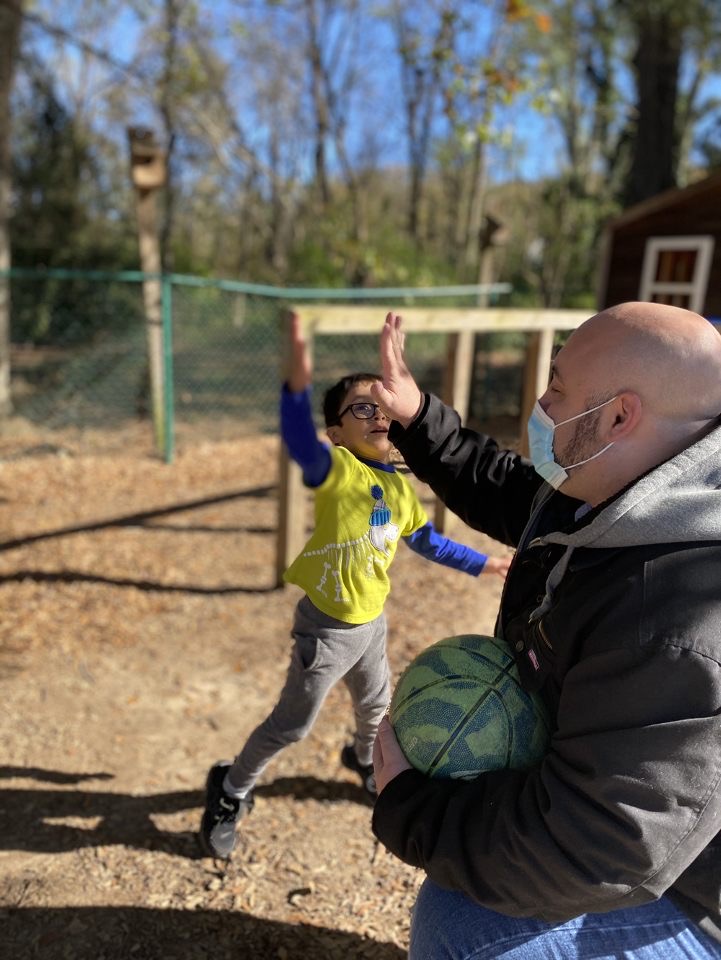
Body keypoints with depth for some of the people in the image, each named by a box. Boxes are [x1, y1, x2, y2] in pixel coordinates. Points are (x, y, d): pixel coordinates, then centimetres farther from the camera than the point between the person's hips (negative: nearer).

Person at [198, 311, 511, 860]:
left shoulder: (400, 487, -1)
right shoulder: (336, 468, -22)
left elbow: (427, 541, 14)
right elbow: (301, 447, -45)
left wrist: (481, 564, 21)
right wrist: (299, 383, -62)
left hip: (373, 621, 7)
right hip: (328, 627, -7)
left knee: (376, 705, 29)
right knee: (292, 725, 7)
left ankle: (365, 759, 61)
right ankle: (231, 793, 32)